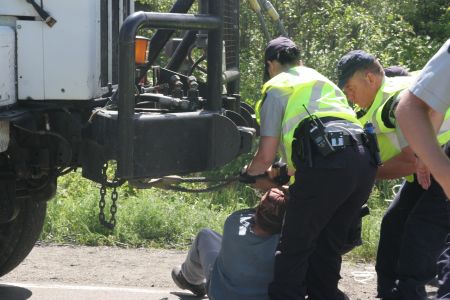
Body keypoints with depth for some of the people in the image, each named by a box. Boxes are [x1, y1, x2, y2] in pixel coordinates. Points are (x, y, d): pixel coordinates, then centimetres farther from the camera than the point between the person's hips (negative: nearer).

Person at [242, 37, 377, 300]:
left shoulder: (277, 88, 15)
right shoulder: (323, 81, 36)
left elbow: (266, 157, 10)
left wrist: (248, 172, 33)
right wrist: (287, 173, 53)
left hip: (325, 162, -7)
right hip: (364, 162, 7)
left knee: (294, 248, 1)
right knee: (329, 246, 17)